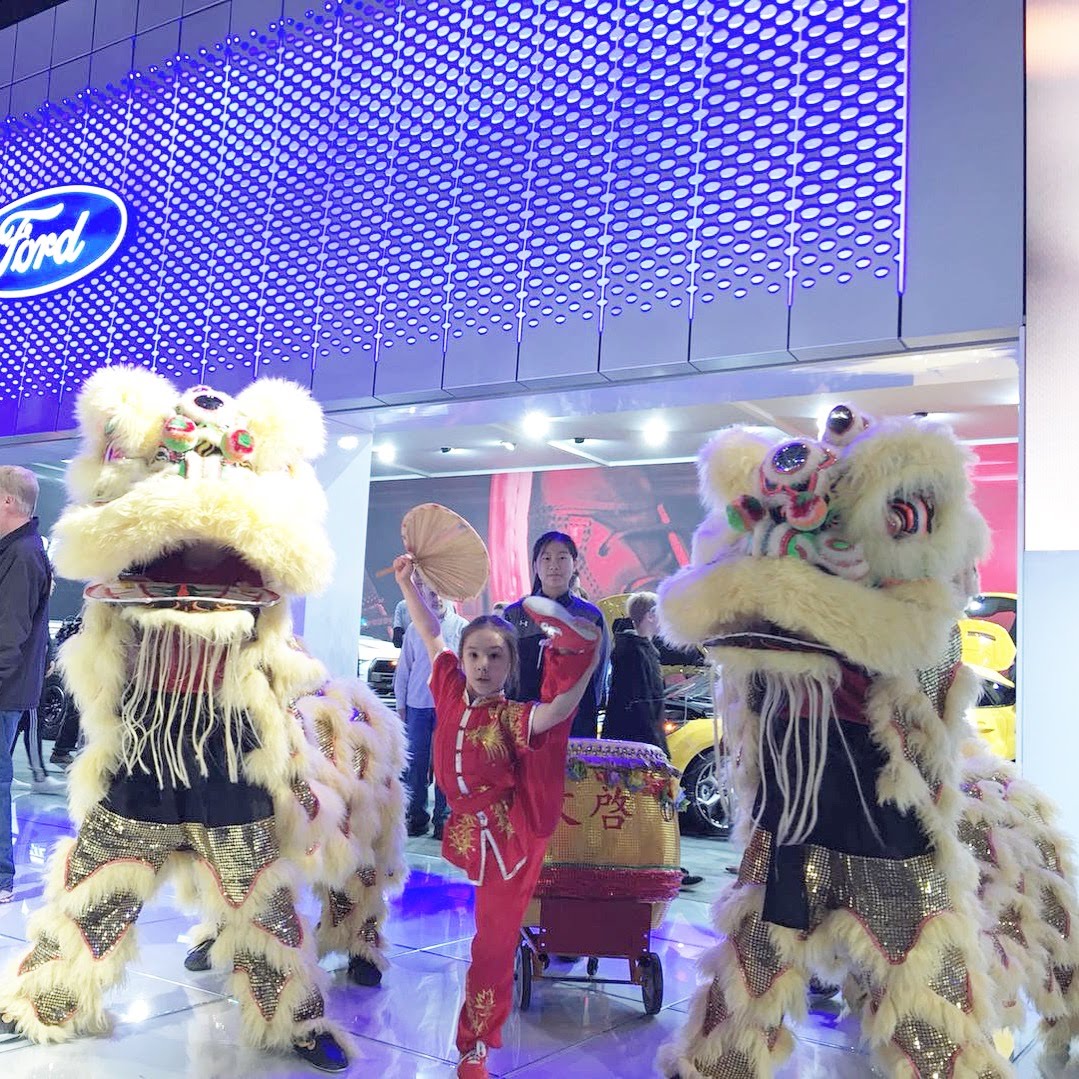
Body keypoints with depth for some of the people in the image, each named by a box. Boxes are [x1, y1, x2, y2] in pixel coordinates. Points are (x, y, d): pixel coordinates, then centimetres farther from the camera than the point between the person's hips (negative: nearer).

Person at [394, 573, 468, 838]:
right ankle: (416, 815, 16)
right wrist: (401, 706, 10)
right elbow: (403, 670, 12)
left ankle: (443, 816, 12)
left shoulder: (461, 627, 3)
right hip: (417, 705, 2)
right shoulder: (414, 629, 7)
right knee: (415, 762, 5)